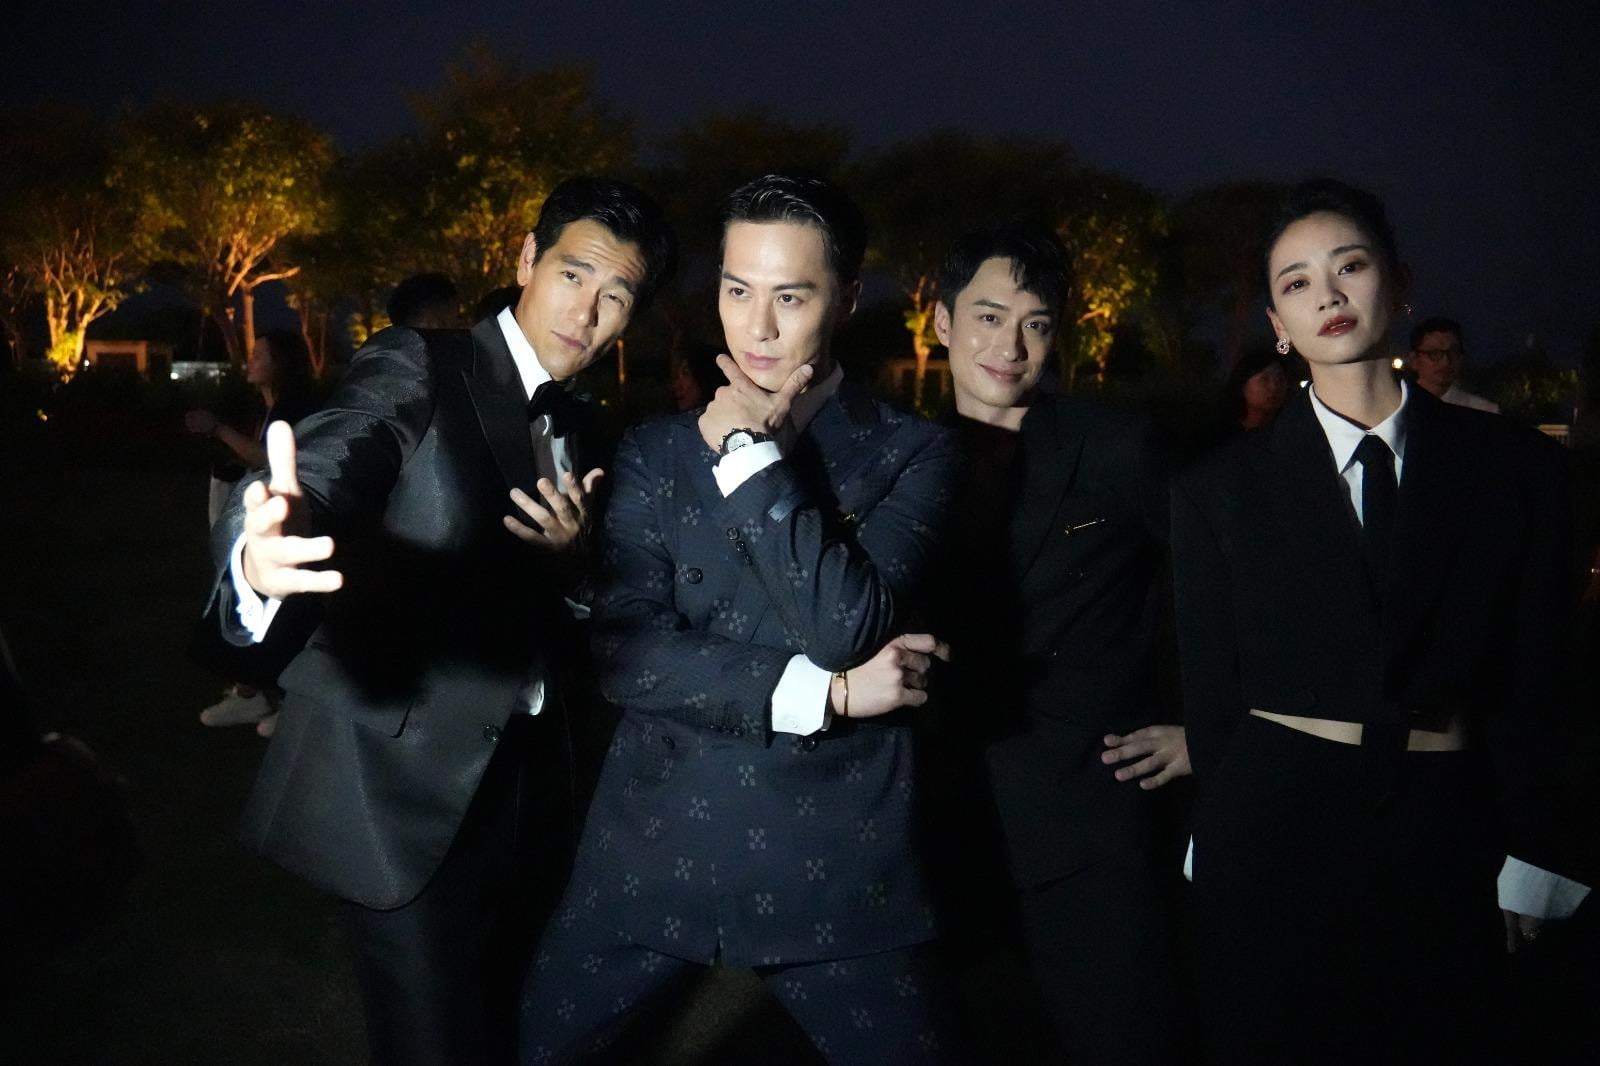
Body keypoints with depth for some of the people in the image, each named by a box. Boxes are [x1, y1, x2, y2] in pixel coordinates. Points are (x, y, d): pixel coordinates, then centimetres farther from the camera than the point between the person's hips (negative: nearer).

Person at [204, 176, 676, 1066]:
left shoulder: (578, 430, 12)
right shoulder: (419, 367, -9)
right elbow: (316, 479, -27)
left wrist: (572, 557, -6)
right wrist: (260, 555, -51)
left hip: (526, 782, 7)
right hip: (410, 778, -7)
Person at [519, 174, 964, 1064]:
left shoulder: (912, 453, -3)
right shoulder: (655, 452, 4)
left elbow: (849, 627, -18)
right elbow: (623, 653, -7)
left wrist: (748, 454, -13)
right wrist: (824, 693, -15)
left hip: (835, 866, -2)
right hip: (652, 853, 3)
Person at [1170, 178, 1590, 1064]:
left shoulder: (1514, 464, 3)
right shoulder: (1221, 486, 1)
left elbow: (1534, 680, 3)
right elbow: (1210, 690, 4)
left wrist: (1529, 858, 1)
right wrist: (1223, 848, 5)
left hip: (1446, 835, 1)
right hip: (1275, 830, 0)